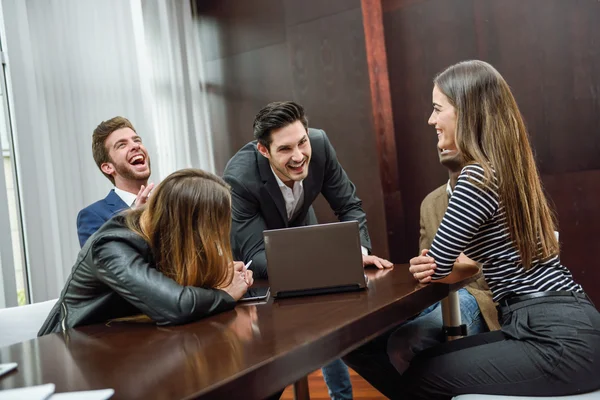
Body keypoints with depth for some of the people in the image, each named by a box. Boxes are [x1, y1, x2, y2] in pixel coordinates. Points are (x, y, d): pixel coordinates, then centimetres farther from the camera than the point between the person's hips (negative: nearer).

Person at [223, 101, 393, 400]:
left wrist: (358, 251, -35)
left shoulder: (319, 144, -28)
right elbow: (255, 255, -35)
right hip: (254, 258, -3)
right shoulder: (239, 178, -38)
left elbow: (349, 206, -17)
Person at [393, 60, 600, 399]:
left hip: (559, 339, -10)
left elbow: (436, 265, -9)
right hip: (561, 326, 10)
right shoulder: (508, 167, 13)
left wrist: (456, 269, 12)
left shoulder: (479, 177, -17)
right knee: (427, 361, 14)